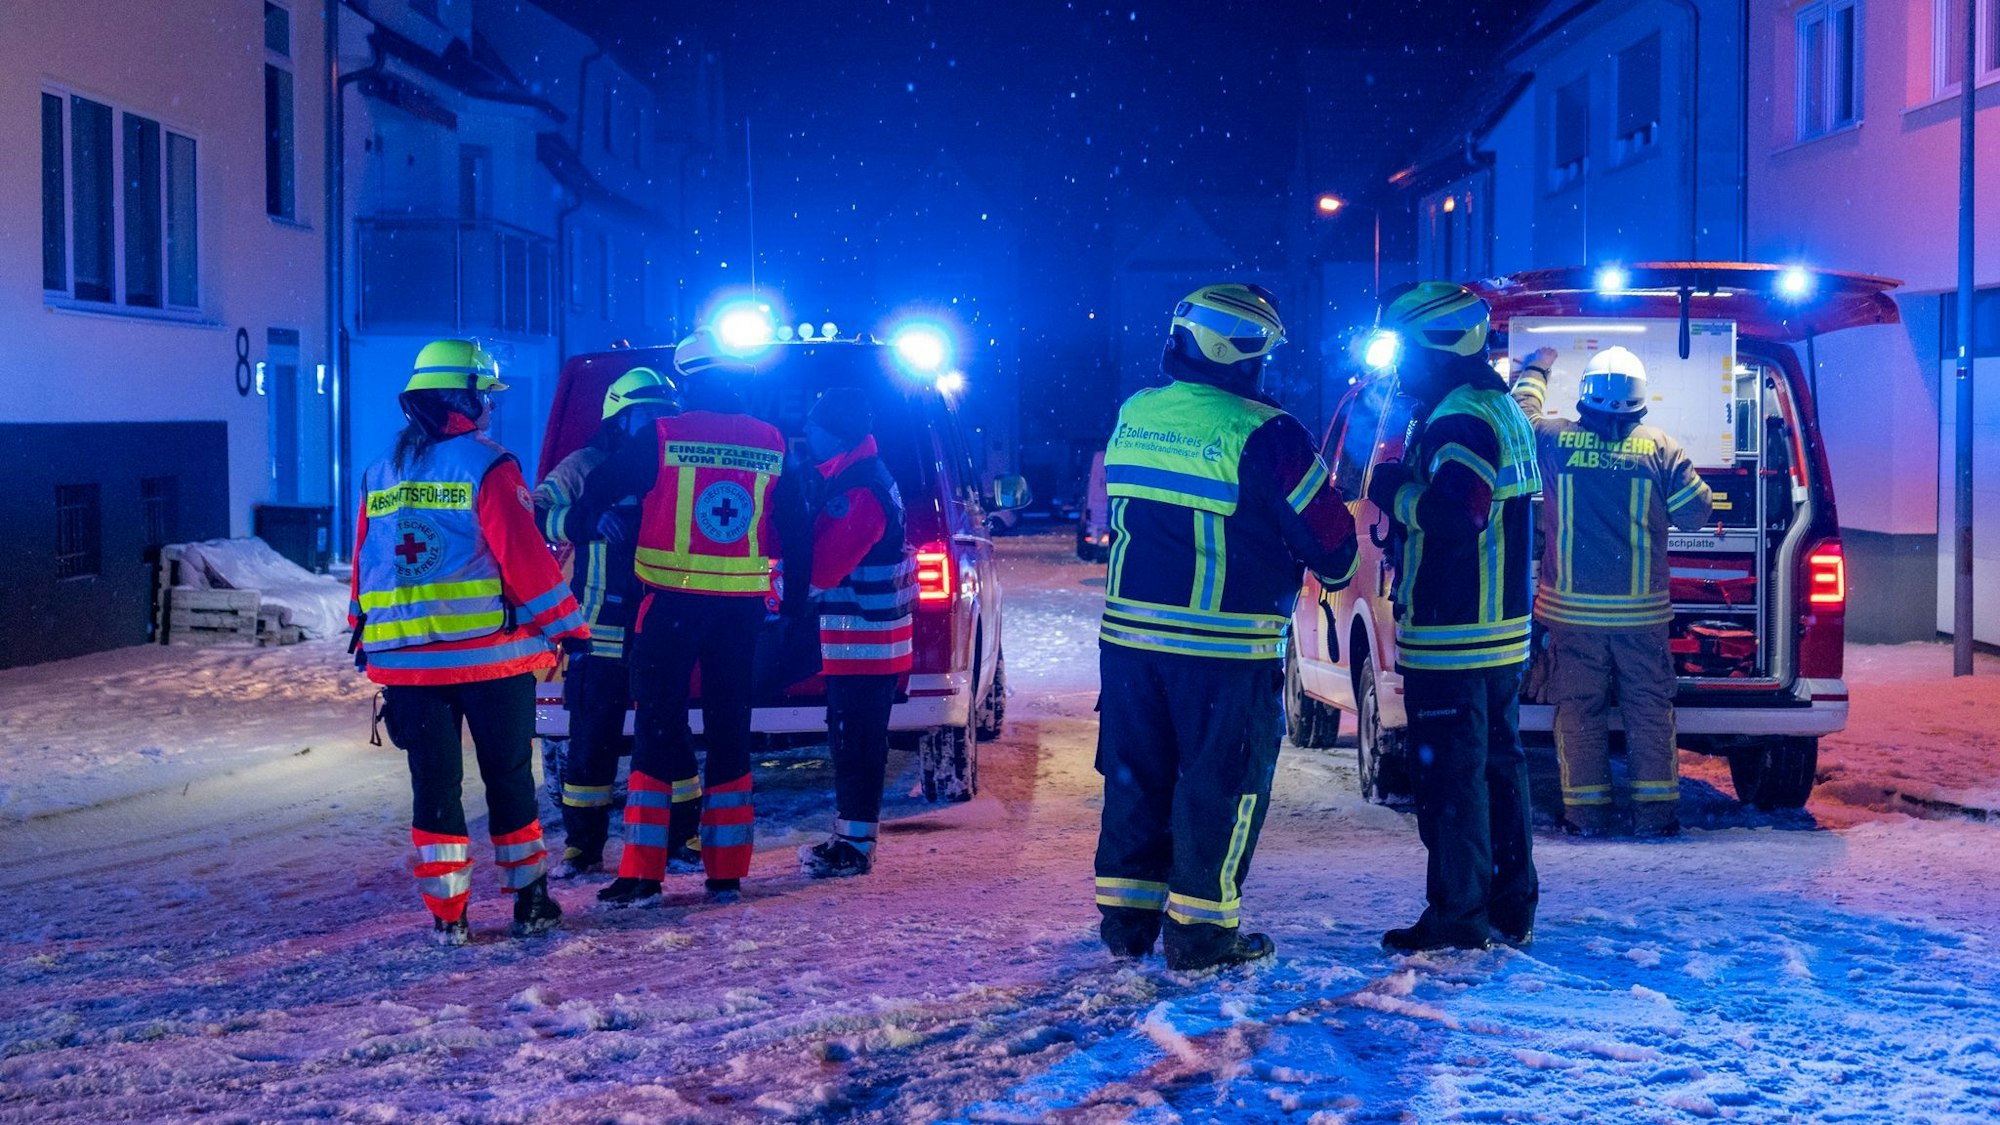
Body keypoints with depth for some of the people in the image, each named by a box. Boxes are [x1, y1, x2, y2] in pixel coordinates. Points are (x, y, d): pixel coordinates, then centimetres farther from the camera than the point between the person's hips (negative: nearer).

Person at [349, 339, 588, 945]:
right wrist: (568, 626, -7)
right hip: (490, 655, -4)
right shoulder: (486, 466, -8)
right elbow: (525, 555, -13)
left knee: (434, 784, 8)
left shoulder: (380, 475, 10)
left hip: (407, 661, 4)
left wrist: (368, 644, 24)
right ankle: (529, 901, 15)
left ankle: (446, 914, 7)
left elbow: (365, 566, 15)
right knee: (509, 778, 8)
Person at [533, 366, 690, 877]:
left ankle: (679, 840, 16)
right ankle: (583, 847, 11)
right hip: (600, 632, -2)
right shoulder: (582, 468, 2)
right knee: (593, 741, 2)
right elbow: (536, 515, -8)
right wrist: (585, 521, -24)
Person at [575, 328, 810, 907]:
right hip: (743, 605, 3)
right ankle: (726, 872, 11)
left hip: (674, 601, -3)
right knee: (729, 730, 10)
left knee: (658, 726, 1)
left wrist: (593, 518, 21)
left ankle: (643, 872, -2)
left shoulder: (663, 439, -6)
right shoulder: (771, 444, 5)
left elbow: (597, 490, -1)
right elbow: (794, 528, 10)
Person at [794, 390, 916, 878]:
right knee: (850, 739, 15)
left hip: (862, 637, -10)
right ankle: (848, 837, 23)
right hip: (865, 635, 10)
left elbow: (820, 568, -23)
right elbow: (825, 542, 18)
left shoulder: (860, 492, -20)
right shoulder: (849, 476, 14)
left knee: (857, 742, -5)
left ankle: (855, 846, -1)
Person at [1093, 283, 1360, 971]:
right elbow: (1329, 537, -8)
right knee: (1222, 783, 5)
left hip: (1129, 631, 6)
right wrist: (1337, 567, 13)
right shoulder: (1264, 435, -14)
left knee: (1135, 774, 15)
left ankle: (1125, 921, 21)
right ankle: (1199, 930, 9)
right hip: (1226, 644, -6)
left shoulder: (1132, 416, 5)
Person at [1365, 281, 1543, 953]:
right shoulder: (1502, 409, 17)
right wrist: (1405, 491, 11)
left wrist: (1394, 490, -14)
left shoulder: (1458, 419, -17)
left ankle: (1458, 914, 0)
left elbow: (1455, 513, -30)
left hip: (1451, 639, -10)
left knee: (1451, 773, -5)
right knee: (1499, 765, 15)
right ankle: (1511, 908, 22)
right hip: (1501, 632, 10)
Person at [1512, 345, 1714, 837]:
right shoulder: (1661, 448, -5)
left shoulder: (1553, 440, -4)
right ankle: (1655, 809, 9)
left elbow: (1520, 414, 16)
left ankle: (1587, 810, 9)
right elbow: (1697, 512, 1)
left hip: (1571, 607, 0)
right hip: (1641, 610, 0)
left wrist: (1536, 371, 32)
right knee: (1649, 708, 8)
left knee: (1578, 709, 8)